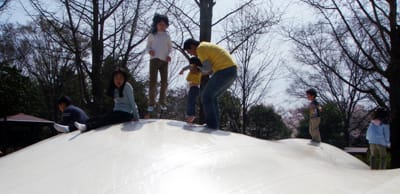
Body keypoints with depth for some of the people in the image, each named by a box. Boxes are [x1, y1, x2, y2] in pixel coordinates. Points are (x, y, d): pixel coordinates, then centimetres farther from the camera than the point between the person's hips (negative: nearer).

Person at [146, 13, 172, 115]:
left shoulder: (167, 36, 10)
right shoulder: (152, 35, 5)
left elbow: (170, 47, 19)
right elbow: (147, 46, 10)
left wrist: (169, 55, 0)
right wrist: (149, 51, -13)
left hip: (164, 61, 3)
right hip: (154, 59, -2)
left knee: (164, 82, 3)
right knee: (153, 81, -6)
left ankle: (162, 102, 15)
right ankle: (151, 103, -3)